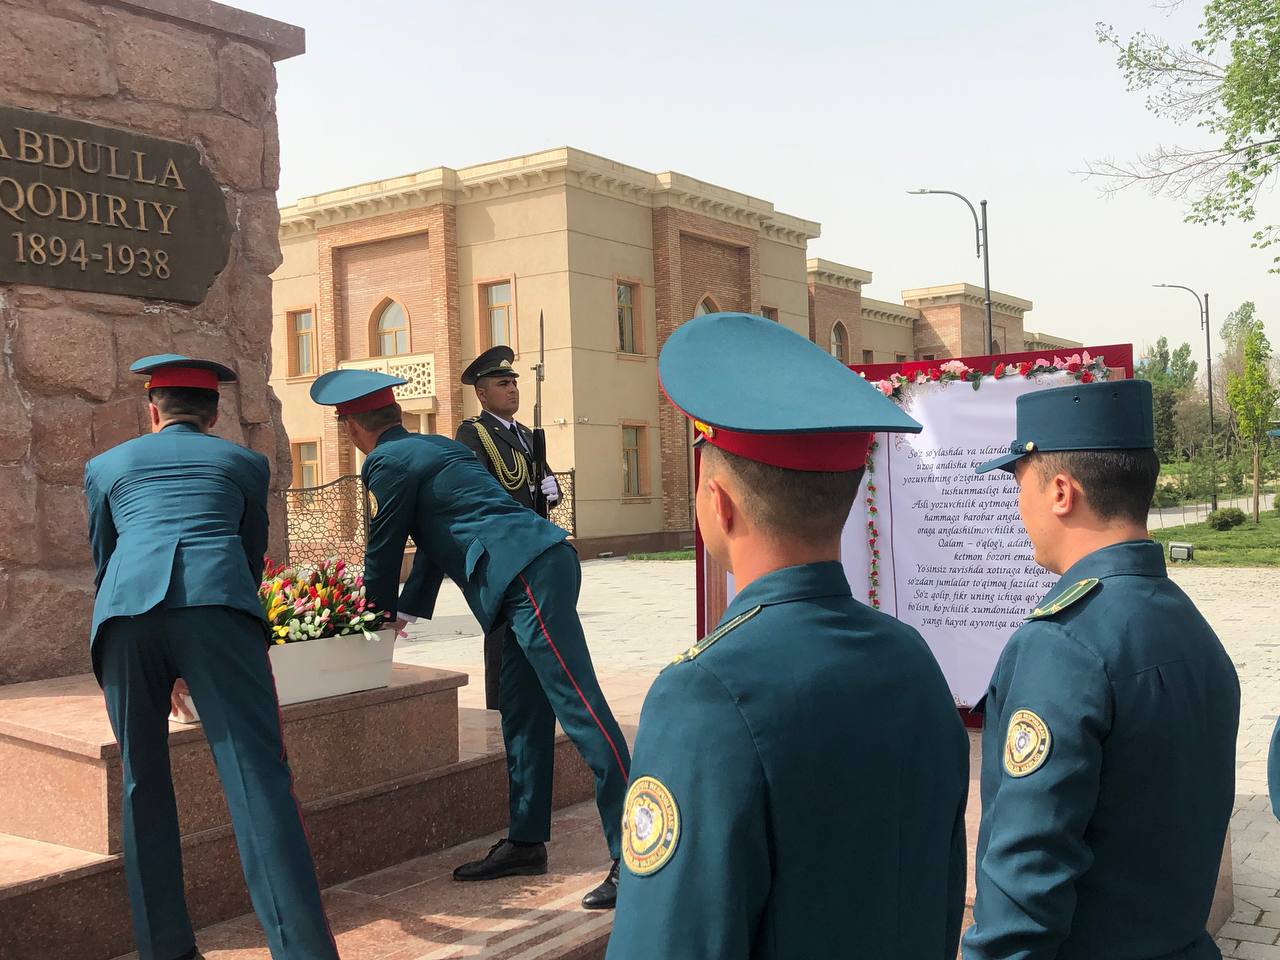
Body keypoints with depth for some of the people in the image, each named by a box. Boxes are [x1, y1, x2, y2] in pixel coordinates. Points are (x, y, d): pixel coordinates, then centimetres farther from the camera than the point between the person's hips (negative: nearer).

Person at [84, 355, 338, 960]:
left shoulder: (106, 466, 31)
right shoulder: (244, 463, 29)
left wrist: (166, 669, 52)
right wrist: (196, 669, 47)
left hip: (126, 608, 2)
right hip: (217, 602, -1)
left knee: (143, 785, 14)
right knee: (257, 778, -7)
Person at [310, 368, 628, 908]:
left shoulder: (389, 463, -2)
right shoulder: (434, 447, 26)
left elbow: (382, 554, 5)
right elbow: (432, 538, 32)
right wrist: (406, 612, 38)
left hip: (528, 577, -10)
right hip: (539, 568, 10)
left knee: (582, 712, -11)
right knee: (522, 716, 14)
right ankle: (526, 843, 22)